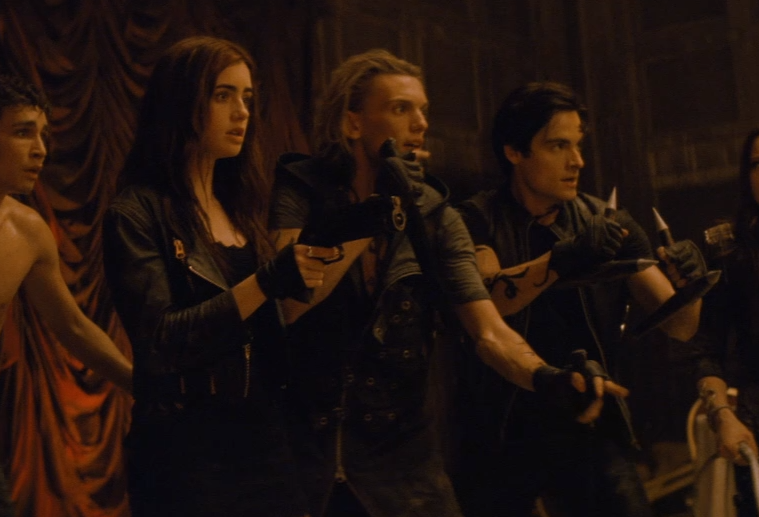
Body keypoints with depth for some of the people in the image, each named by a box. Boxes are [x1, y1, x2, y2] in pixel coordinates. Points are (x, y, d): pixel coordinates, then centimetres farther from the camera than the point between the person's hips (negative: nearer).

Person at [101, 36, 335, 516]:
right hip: (188, 456, -6)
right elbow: (159, 341, -20)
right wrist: (268, 281, -27)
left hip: (266, 442, 6)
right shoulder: (138, 215, -8)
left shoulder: (240, 207, 11)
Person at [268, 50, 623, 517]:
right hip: (301, 443, -2)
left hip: (400, 452, 3)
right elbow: (286, 302, -22)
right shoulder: (300, 190, -7)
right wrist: (373, 214, -22)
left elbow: (490, 331, -10)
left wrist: (549, 377, -29)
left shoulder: (435, 215, 0)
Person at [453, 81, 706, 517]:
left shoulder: (609, 224, 4)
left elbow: (677, 326, 1)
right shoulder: (479, 220, -3)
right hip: (501, 434, -1)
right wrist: (559, 260, -37)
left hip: (591, 430, 2)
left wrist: (688, 283, -20)